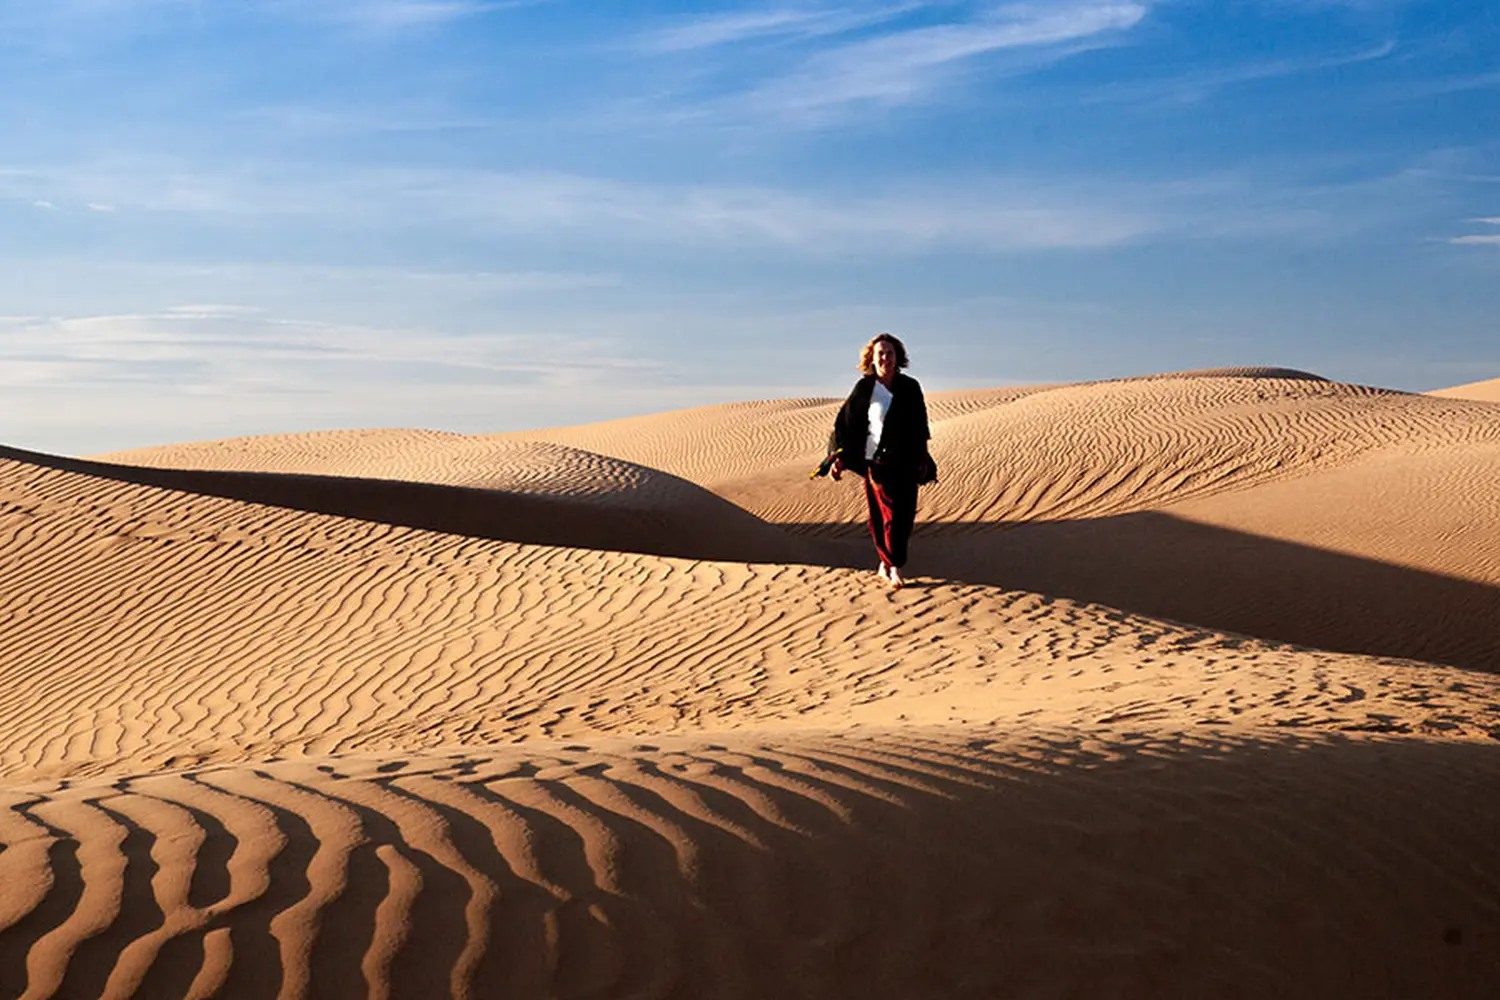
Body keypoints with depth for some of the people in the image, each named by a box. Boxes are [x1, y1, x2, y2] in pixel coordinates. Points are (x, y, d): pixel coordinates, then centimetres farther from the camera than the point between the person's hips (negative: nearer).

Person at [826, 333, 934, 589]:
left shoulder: (910, 387, 3)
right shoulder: (864, 388, -4)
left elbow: (920, 428, 11)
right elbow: (845, 422, -2)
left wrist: (922, 460, 12)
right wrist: (838, 456, -9)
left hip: (905, 464, 3)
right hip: (877, 462, -3)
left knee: (905, 516, 2)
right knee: (888, 515, -2)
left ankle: (887, 564, 15)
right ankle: (893, 567, 11)